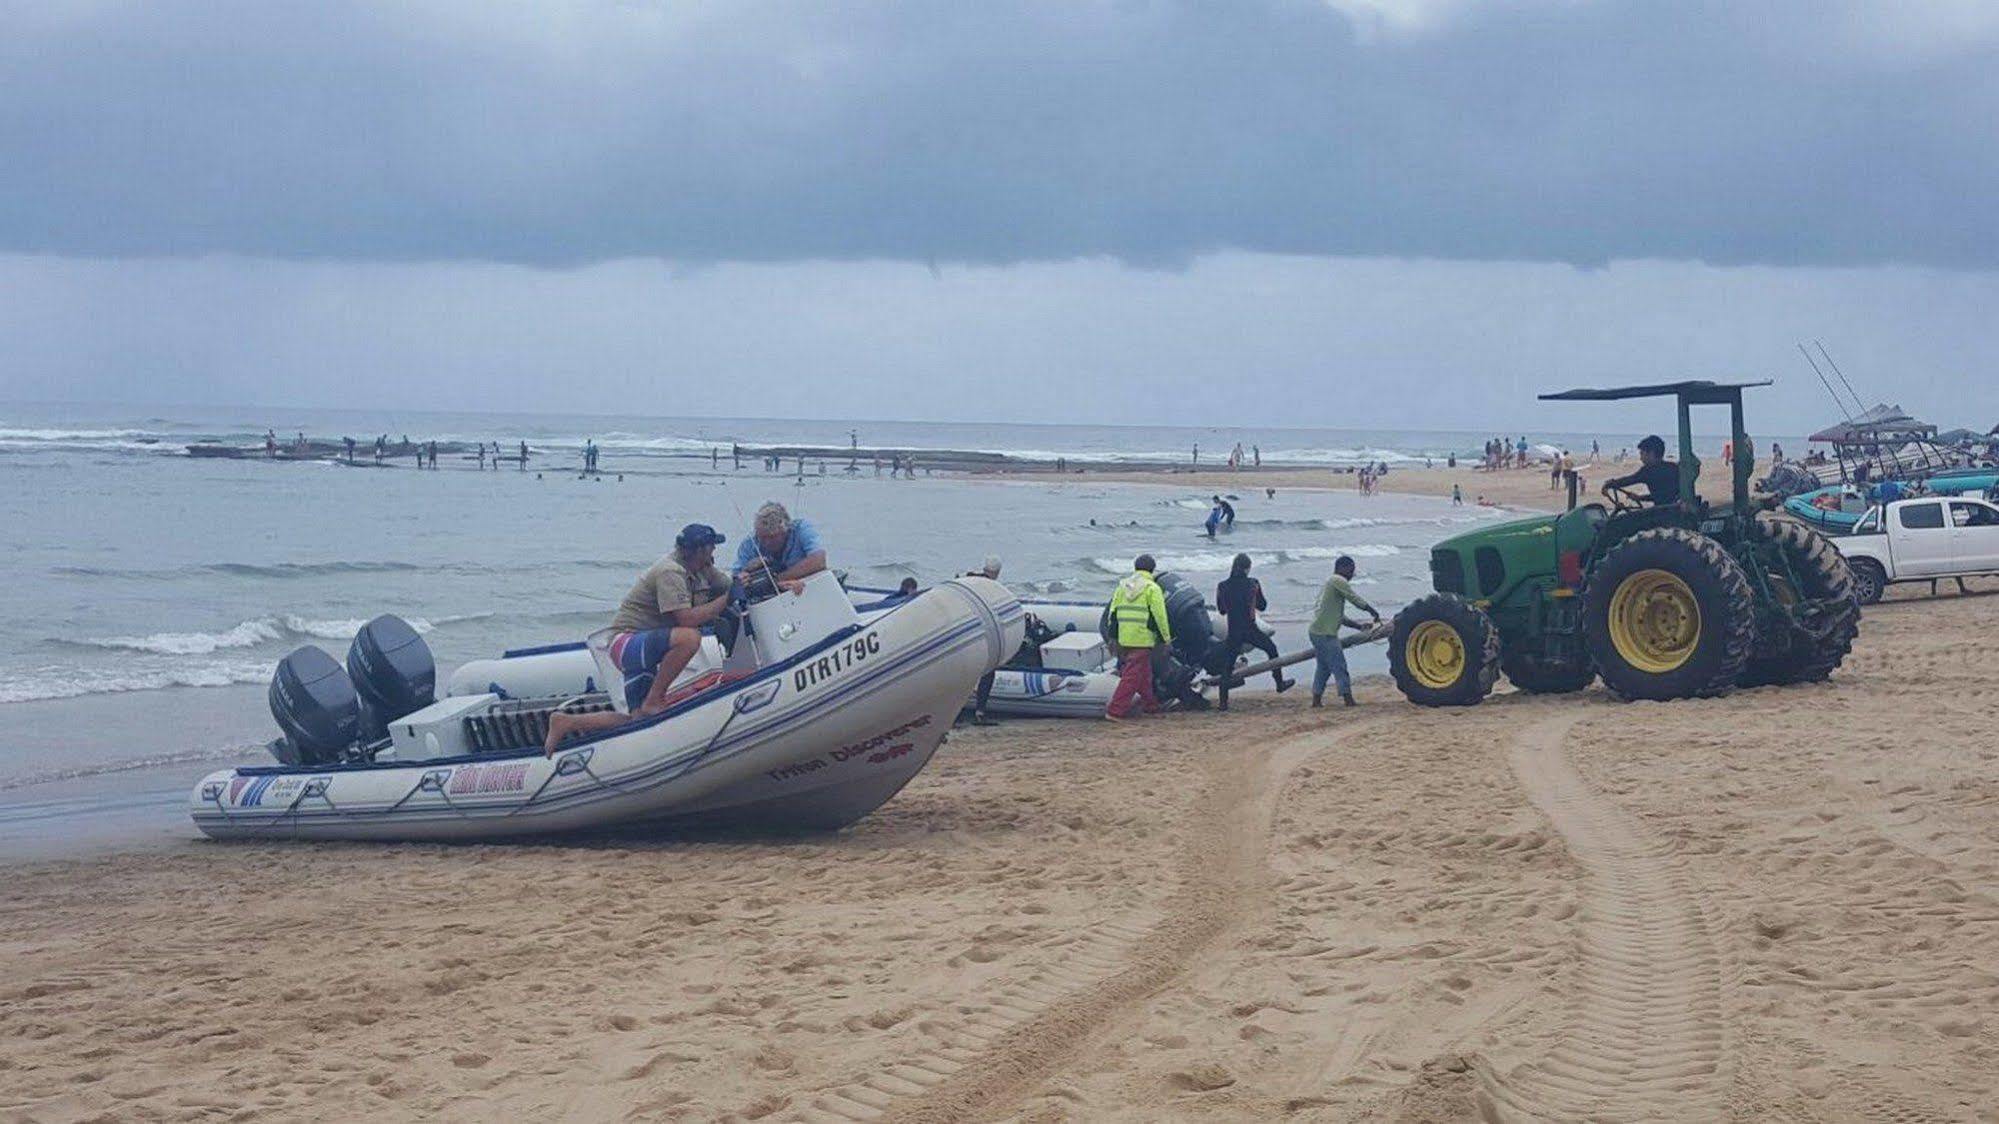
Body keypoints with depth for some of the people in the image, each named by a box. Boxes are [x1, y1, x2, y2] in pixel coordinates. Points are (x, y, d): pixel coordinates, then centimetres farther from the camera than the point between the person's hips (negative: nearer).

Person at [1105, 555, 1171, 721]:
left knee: (1144, 674, 21)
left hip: (1123, 638, 7)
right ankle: (1115, 710, -12)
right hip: (1142, 638, -7)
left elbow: (1112, 612, 13)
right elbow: (1159, 615, -9)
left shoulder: (1122, 587, 14)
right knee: (1132, 676, -6)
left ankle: (1150, 704, 32)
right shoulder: (1152, 588, -5)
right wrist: (1166, 637, 0)